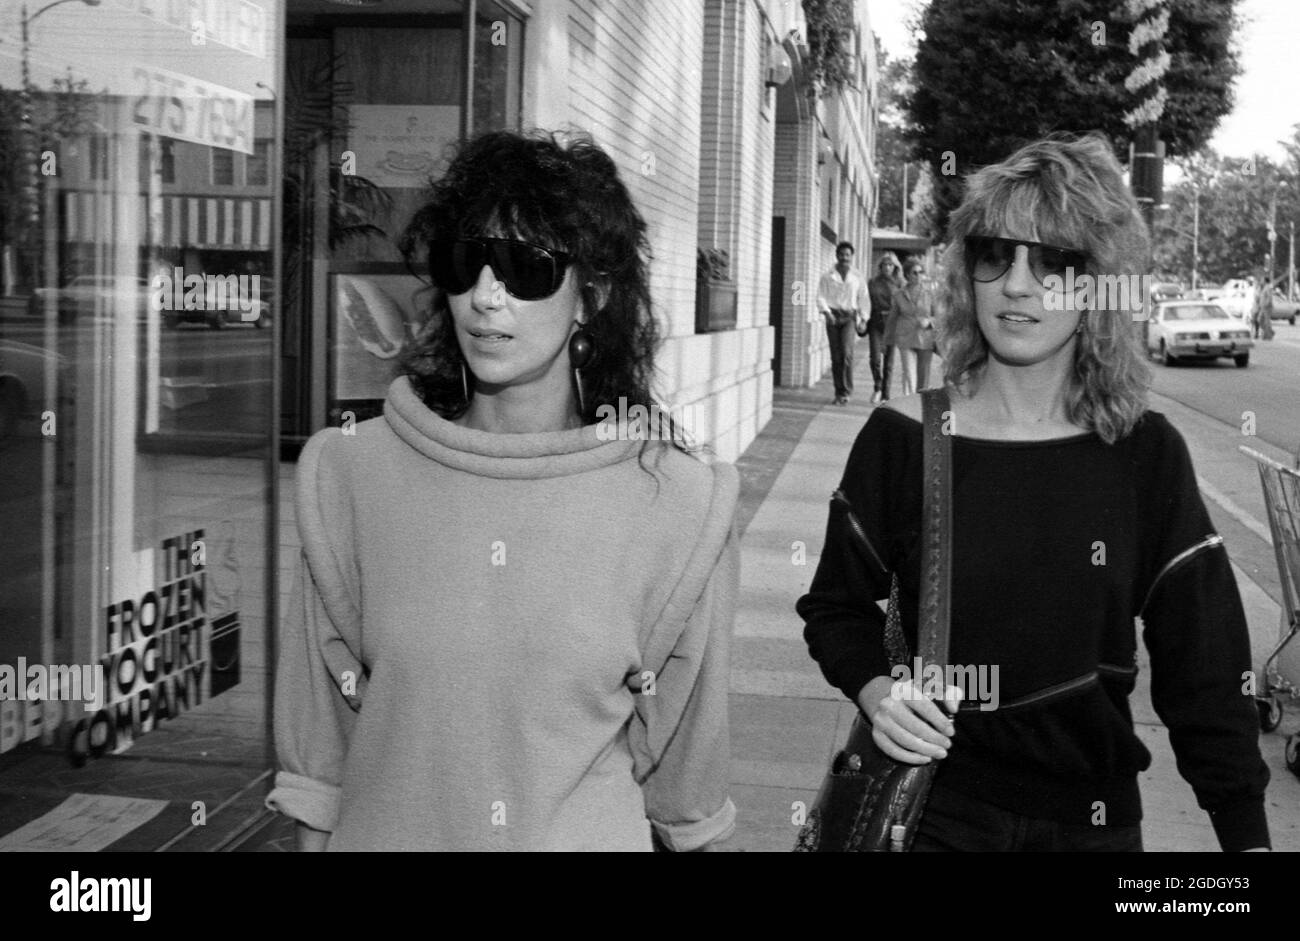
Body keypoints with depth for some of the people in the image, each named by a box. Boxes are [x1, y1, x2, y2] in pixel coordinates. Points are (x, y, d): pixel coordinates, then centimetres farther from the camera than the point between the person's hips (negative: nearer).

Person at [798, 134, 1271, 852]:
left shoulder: (1146, 455, -8)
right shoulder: (903, 437, -11)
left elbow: (1203, 666, -3)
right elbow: (838, 608, 2)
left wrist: (1246, 835, -7)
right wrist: (874, 689, -17)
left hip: (1094, 819, 2)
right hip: (929, 811, -2)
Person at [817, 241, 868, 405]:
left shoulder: (857, 278, 8)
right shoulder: (827, 277, 6)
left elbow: (864, 300, 13)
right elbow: (821, 297, 1)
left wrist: (863, 319, 6)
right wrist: (826, 311, -15)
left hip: (849, 317, -1)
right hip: (833, 317, 1)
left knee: (847, 352, -17)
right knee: (836, 356, -1)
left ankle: (847, 391, -12)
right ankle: (839, 392, 8)